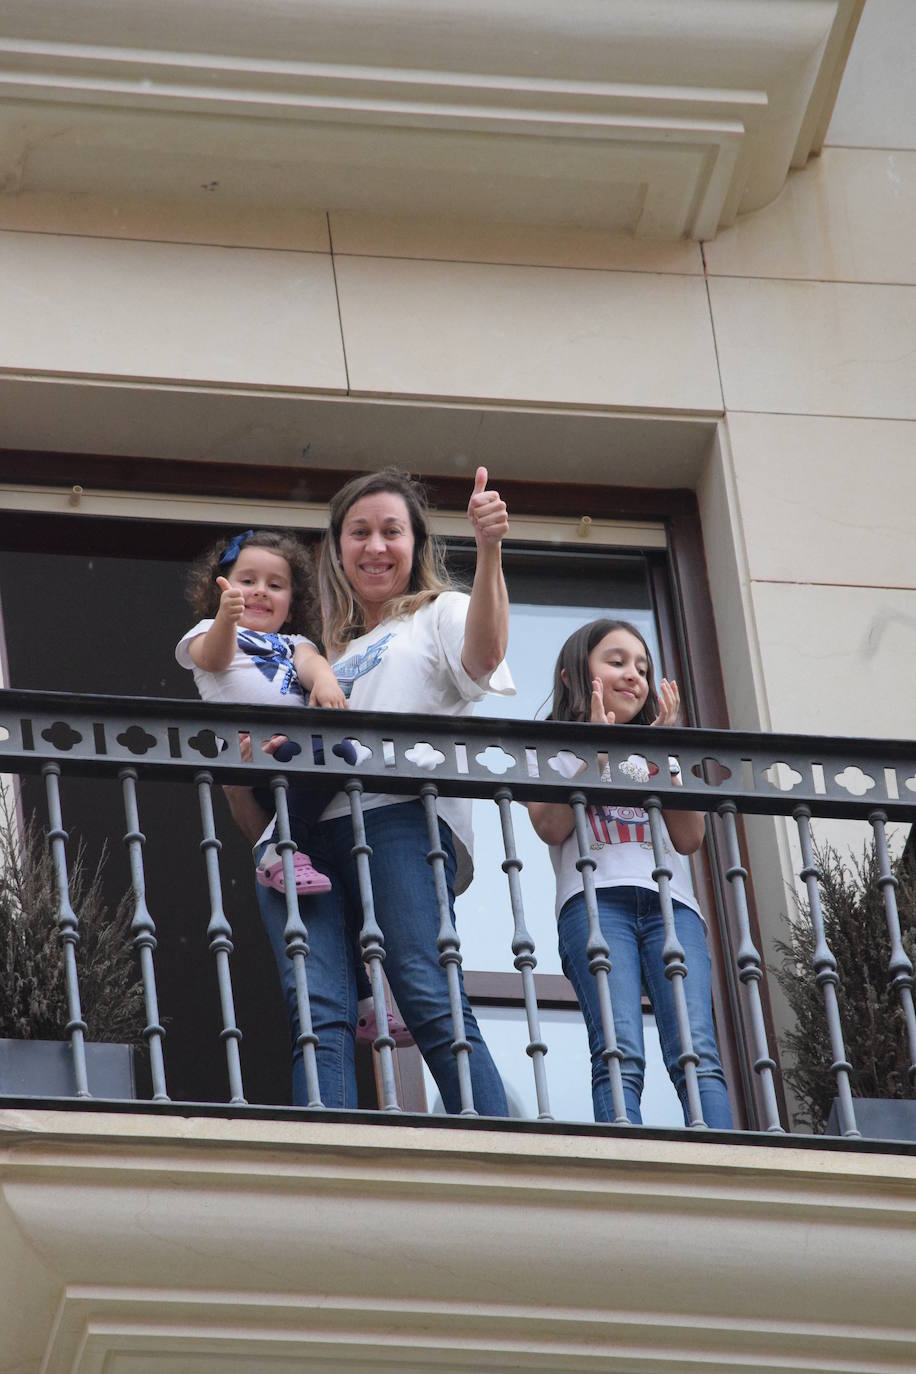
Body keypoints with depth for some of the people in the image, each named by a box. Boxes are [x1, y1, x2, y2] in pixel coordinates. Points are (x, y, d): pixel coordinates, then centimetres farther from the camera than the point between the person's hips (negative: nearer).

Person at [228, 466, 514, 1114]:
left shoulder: (439, 613, 23)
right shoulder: (334, 654, 36)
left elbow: (484, 653, -6)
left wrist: (489, 549, -18)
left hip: (402, 815, -5)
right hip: (309, 830, 5)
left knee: (428, 998, -22)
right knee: (318, 1011, -17)